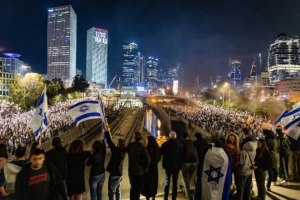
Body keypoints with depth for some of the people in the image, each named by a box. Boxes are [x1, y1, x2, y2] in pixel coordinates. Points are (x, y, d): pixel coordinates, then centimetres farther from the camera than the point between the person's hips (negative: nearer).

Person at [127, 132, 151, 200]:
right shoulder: (142, 147, -17)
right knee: (138, 188, 10)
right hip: (140, 171, -3)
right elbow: (148, 160, -22)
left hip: (131, 170, 3)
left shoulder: (130, 146, -7)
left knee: (132, 187, 21)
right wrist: (146, 168, -6)